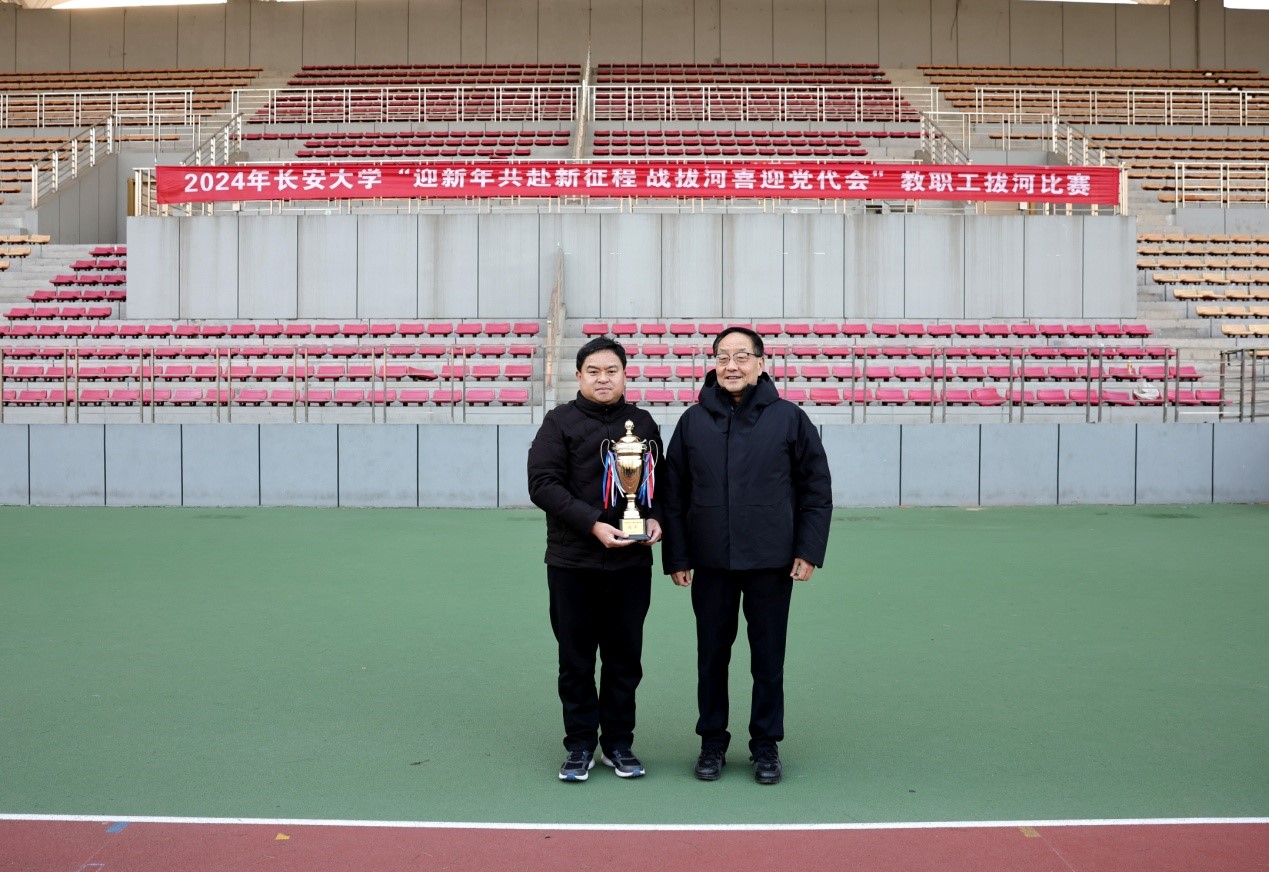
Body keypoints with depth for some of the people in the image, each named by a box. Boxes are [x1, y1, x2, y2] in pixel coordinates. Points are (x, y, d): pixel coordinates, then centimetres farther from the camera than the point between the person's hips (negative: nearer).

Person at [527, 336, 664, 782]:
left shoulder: (643, 423, 10)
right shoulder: (560, 422, -1)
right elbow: (543, 484, -9)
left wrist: (655, 518, -3)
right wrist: (593, 524, -18)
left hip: (631, 563, 3)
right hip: (572, 563, -2)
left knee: (625, 658, 9)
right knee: (576, 660, 6)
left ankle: (618, 744, 21)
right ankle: (580, 745, 18)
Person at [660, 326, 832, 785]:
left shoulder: (789, 418, -1)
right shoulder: (693, 422, 4)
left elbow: (817, 489, 2)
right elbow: (673, 494, 6)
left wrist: (808, 550, -4)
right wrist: (676, 556, 2)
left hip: (771, 562, -1)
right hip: (710, 563, 1)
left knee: (769, 658, 7)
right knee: (712, 655, 10)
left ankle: (766, 745, 21)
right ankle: (712, 742, 24)